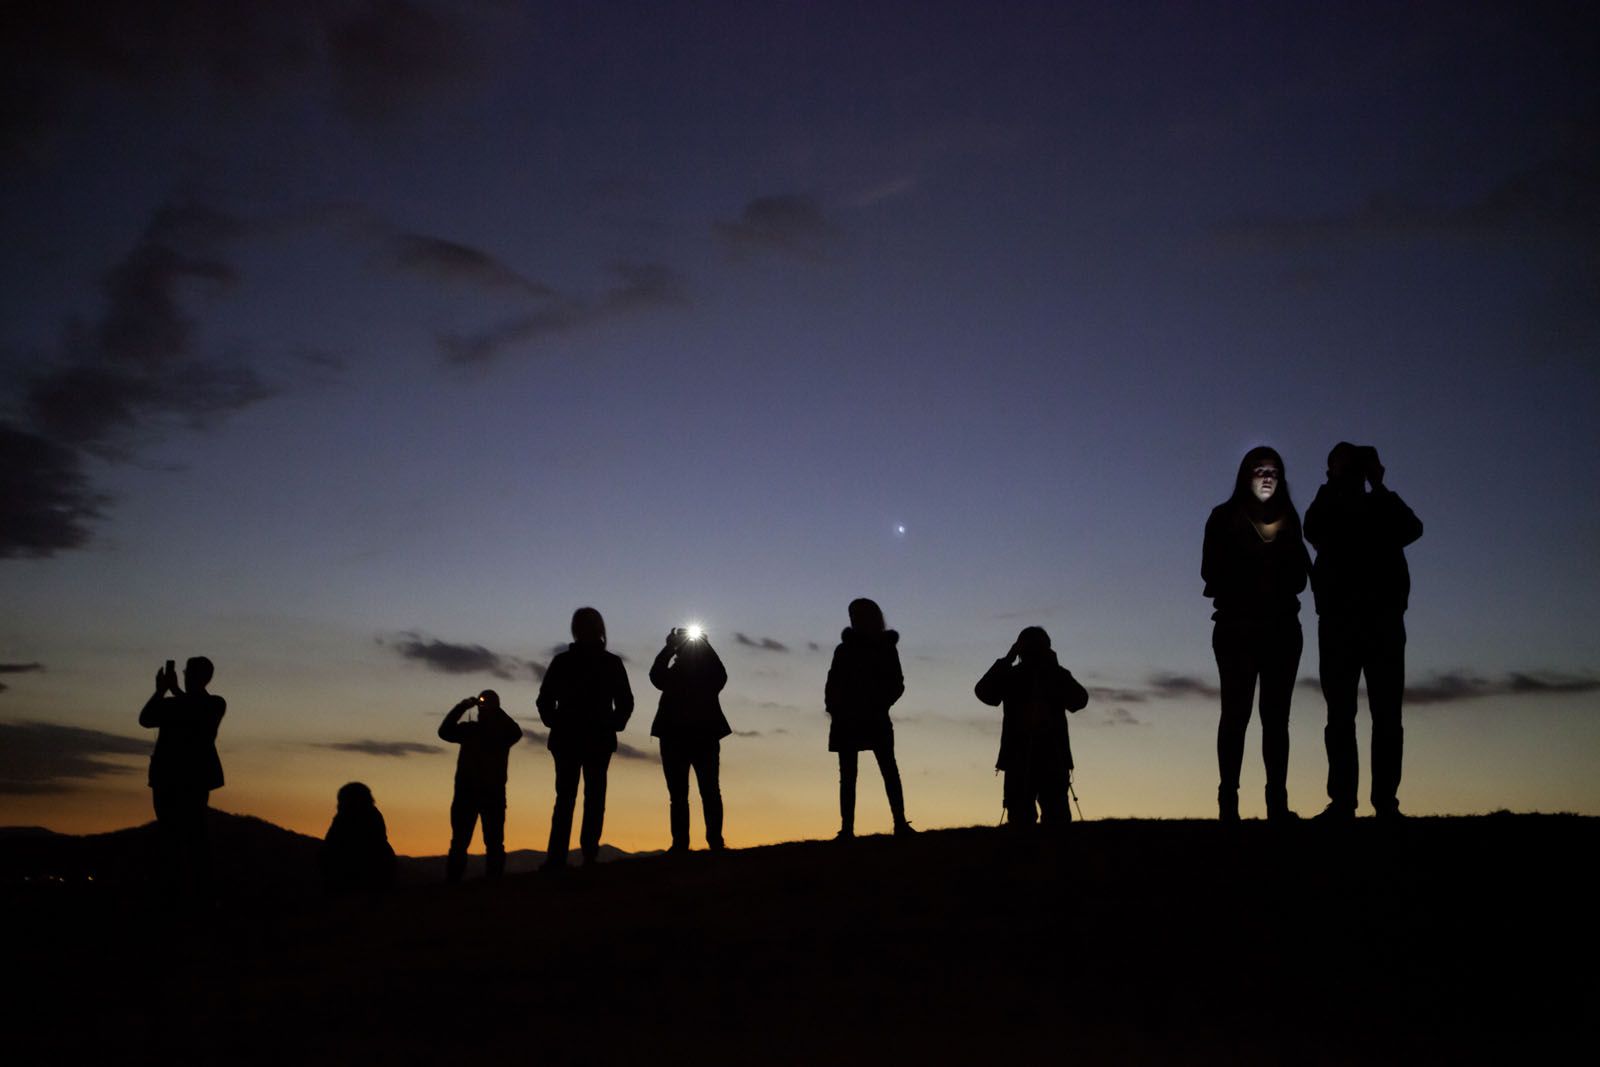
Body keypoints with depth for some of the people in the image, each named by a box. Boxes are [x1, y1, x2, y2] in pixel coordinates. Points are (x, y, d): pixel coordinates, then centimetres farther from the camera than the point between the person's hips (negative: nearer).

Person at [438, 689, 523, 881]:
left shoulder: (503, 731, 10)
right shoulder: (468, 729, 13)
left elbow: (516, 733, -12)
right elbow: (444, 732, -3)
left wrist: (495, 713, -12)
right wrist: (462, 707, -12)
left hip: (493, 794, -1)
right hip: (466, 792, 1)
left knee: (494, 842, -6)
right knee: (459, 842, -3)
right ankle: (452, 882, -5)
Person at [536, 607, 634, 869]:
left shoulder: (561, 662, 1)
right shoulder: (612, 663, 1)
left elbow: (545, 700, 1)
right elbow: (625, 702, 1)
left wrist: (555, 724, 12)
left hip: (566, 738, 1)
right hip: (600, 739, -1)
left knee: (565, 798, 4)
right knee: (594, 797, 2)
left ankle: (557, 857, -6)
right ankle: (589, 853, -9)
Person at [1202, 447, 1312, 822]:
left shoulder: (1288, 520, 13)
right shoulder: (1224, 518, 4)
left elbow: (1298, 577, 8)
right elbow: (1212, 572, -4)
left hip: (1281, 627, 3)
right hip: (1237, 627, -3)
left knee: (1276, 715, 1)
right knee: (1236, 712, -7)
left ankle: (1278, 802, 1)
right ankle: (1228, 801, -8)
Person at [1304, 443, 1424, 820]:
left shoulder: (1383, 508, 12)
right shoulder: (1327, 510, 10)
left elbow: (1412, 529, -6)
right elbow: (1312, 530, -11)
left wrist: (1378, 486, -8)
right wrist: (1335, 486, -10)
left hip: (1383, 621, 1)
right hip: (1338, 622, 0)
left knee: (1386, 715, -4)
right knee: (1340, 715, -4)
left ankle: (1386, 801, -4)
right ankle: (1342, 801, -5)